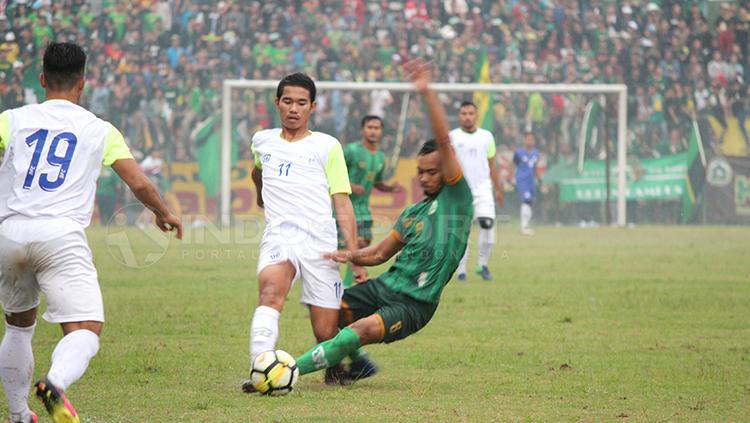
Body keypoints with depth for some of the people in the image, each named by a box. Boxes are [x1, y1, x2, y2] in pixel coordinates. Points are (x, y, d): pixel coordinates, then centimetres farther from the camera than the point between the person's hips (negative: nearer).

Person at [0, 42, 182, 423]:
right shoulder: (100, 130, 12)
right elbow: (139, 184, 11)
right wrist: (164, 213, 30)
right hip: (61, 235, -3)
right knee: (86, 329, -10)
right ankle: (56, 383, -40)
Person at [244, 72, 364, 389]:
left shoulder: (327, 146, 8)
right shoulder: (262, 141, 16)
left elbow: (342, 203, 5)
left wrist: (355, 256, -2)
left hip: (320, 242, -1)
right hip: (279, 237, 1)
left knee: (326, 333, -2)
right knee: (270, 289, -33)